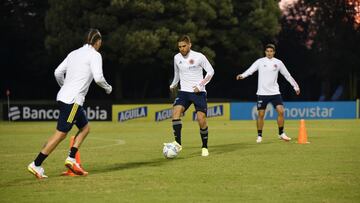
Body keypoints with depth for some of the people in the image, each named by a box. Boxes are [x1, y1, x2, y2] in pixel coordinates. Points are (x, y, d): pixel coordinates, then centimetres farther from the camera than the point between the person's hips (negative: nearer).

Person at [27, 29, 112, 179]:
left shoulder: (74, 53, 16)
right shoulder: (94, 55, -4)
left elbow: (58, 73, 15)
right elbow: (98, 77, -15)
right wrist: (107, 88, 4)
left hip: (63, 97, 9)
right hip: (72, 101, -9)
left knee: (85, 127, 17)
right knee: (60, 134, -7)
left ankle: (71, 159, 8)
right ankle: (36, 165, -9)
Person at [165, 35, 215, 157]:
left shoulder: (199, 57, -7)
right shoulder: (177, 58, 6)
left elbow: (210, 71, -2)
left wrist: (201, 85, -10)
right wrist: (173, 85, 21)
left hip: (198, 92, -3)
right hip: (184, 92, 3)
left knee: (201, 119, -9)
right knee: (176, 111, -23)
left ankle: (204, 147, 10)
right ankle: (178, 143, -27)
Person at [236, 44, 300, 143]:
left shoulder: (278, 63, 5)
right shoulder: (260, 61, -1)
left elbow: (287, 75, 13)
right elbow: (250, 70, -15)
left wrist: (295, 86, 17)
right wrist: (242, 75, -34)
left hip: (275, 92, 1)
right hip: (262, 93, -1)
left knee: (281, 111, -10)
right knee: (261, 114, -1)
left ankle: (281, 134, 4)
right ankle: (259, 136, 12)